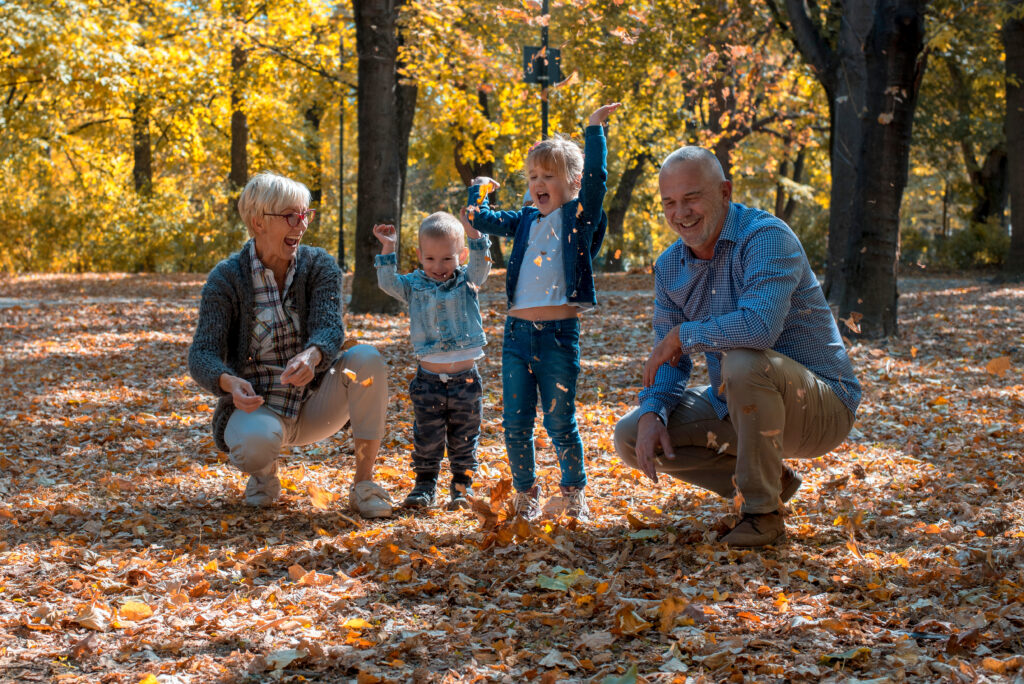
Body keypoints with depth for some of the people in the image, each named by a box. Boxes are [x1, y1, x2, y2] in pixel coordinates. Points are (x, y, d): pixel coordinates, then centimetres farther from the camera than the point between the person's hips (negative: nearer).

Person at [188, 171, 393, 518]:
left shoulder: (320, 266, -3)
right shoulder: (227, 278, -9)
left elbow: (330, 330, -19)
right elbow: (201, 355, -15)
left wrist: (311, 356, -44)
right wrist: (229, 382, -39)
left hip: (315, 406, 2)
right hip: (258, 407, -2)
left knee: (367, 358, -26)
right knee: (254, 443, -38)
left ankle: (364, 485, -17)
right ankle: (265, 472, 3)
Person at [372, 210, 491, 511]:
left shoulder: (466, 281, 4)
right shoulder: (414, 286, 6)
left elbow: (481, 266, -12)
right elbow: (388, 282, -6)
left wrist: (474, 233, -25)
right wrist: (388, 249, -14)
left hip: (466, 378, 0)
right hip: (429, 380, 1)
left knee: (463, 439, 8)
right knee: (427, 438, 5)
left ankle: (462, 486, 19)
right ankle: (425, 485, 17)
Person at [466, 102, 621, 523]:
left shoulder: (579, 217, 1)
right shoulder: (526, 221, 15)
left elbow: (595, 178, -14)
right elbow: (481, 220, 18)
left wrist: (594, 129, -16)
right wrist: (480, 189, 23)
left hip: (559, 334, -5)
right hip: (517, 331, 5)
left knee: (560, 425, 0)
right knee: (515, 425, 6)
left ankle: (574, 496, 17)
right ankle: (526, 496, 20)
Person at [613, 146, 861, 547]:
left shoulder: (765, 236, -22)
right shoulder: (670, 267, 3)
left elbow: (760, 326, -39)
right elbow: (670, 363, 6)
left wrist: (682, 335, -23)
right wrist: (652, 412, -16)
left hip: (821, 407, -7)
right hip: (735, 407, 8)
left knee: (744, 360, -37)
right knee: (631, 437, -3)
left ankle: (764, 511, -18)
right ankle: (770, 479, 8)